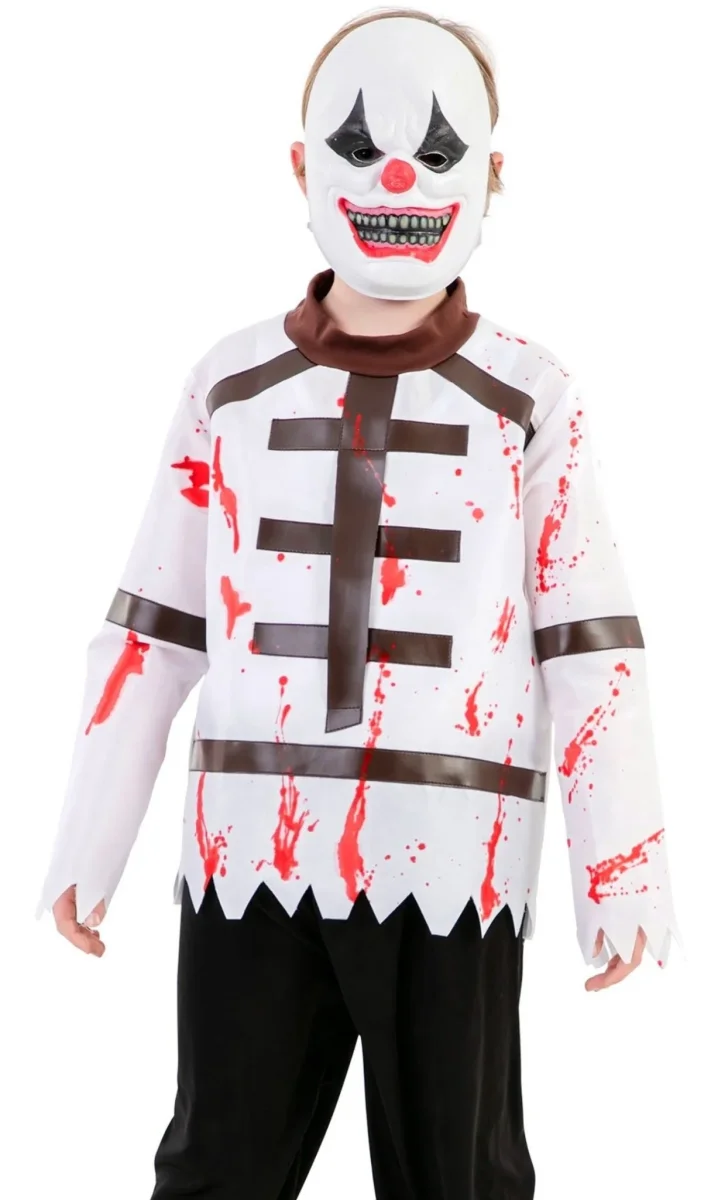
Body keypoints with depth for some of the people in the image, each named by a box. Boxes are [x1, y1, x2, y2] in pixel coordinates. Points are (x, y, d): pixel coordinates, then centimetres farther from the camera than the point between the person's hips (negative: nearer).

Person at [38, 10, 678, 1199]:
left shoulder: (532, 400, 1)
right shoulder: (231, 386, 5)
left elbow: (588, 642, 0)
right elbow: (154, 623, 8)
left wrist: (621, 864, -5)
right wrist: (90, 835, 8)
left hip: (451, 856, -1)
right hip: (250, 845, 2)